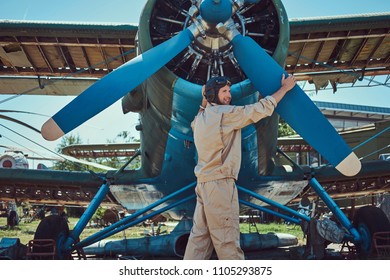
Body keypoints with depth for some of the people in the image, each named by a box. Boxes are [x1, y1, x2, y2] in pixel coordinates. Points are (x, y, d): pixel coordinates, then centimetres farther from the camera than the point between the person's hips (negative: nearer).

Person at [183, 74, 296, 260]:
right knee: (227, 239, -6)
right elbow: (261, 109, -7)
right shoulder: (225, 113, -10)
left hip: (203, 182, 9)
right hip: (220, 182, -9)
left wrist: (204, 100, 31)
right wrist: (284, 88, 5)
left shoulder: (201, 117, 14)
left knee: (199, 235, 10)